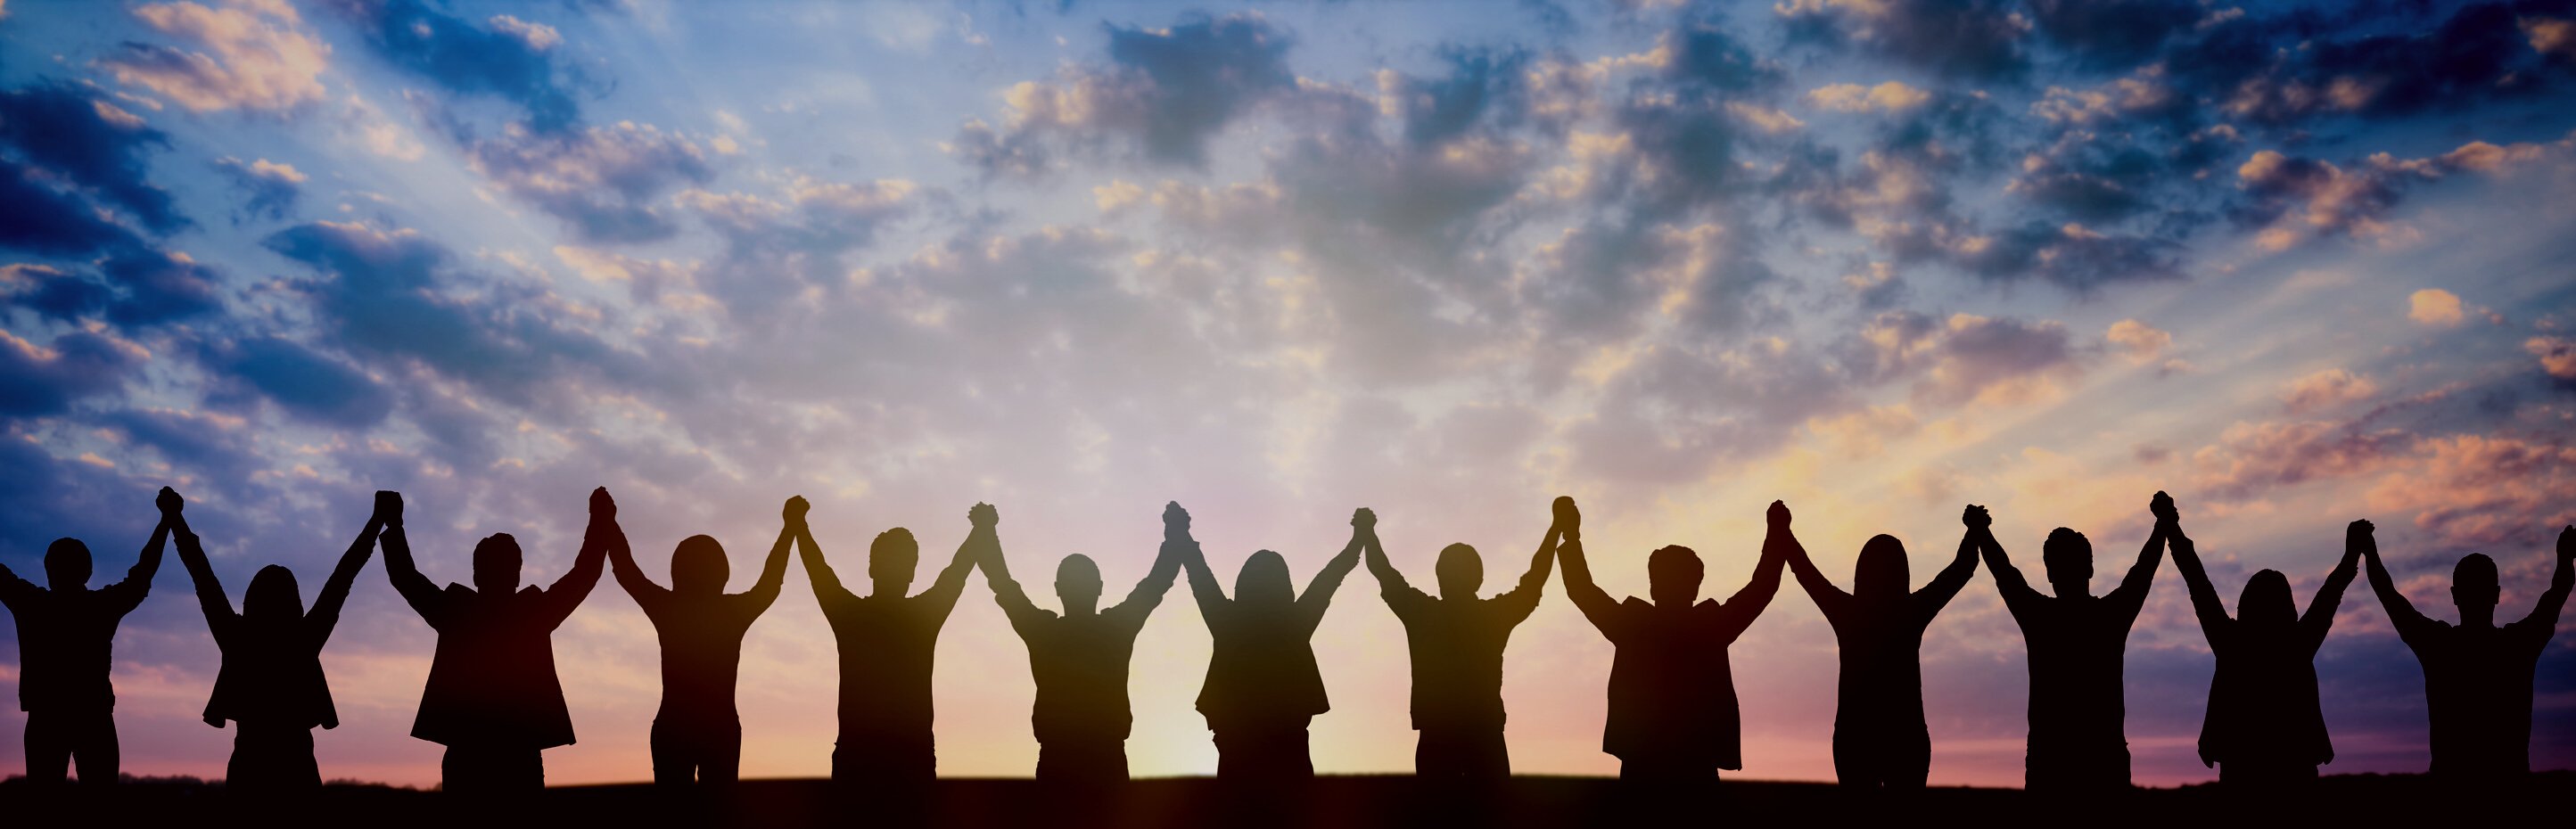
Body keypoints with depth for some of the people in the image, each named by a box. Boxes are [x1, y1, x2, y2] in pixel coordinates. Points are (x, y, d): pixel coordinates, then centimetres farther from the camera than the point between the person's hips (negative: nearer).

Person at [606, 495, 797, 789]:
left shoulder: (666, 608, -4)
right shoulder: (733, 611, -2)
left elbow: (625, 570, 8)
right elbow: (771, 582, 14)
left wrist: (608, 523, 19)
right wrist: (791, 527, 23)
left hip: (672, 729, 0)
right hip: (721, 728, 0)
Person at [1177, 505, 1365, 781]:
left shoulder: (1228, 624, -4)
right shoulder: (1295, 624, -4)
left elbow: (1200, 577, 9)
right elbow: (1332, 575, 6)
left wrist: (1182, 535, 23)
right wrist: (1361, 534, 17)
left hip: (1238, 750, 1)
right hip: (1286, 750, -1)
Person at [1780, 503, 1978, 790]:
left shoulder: (1846, 611, -4)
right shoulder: (1912, 611, -5)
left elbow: (1806, 573, 9)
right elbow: (1961, 570, 5)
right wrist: (1975, 531, 16)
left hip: (1854, 737, 1)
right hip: (1905, 738, -1)